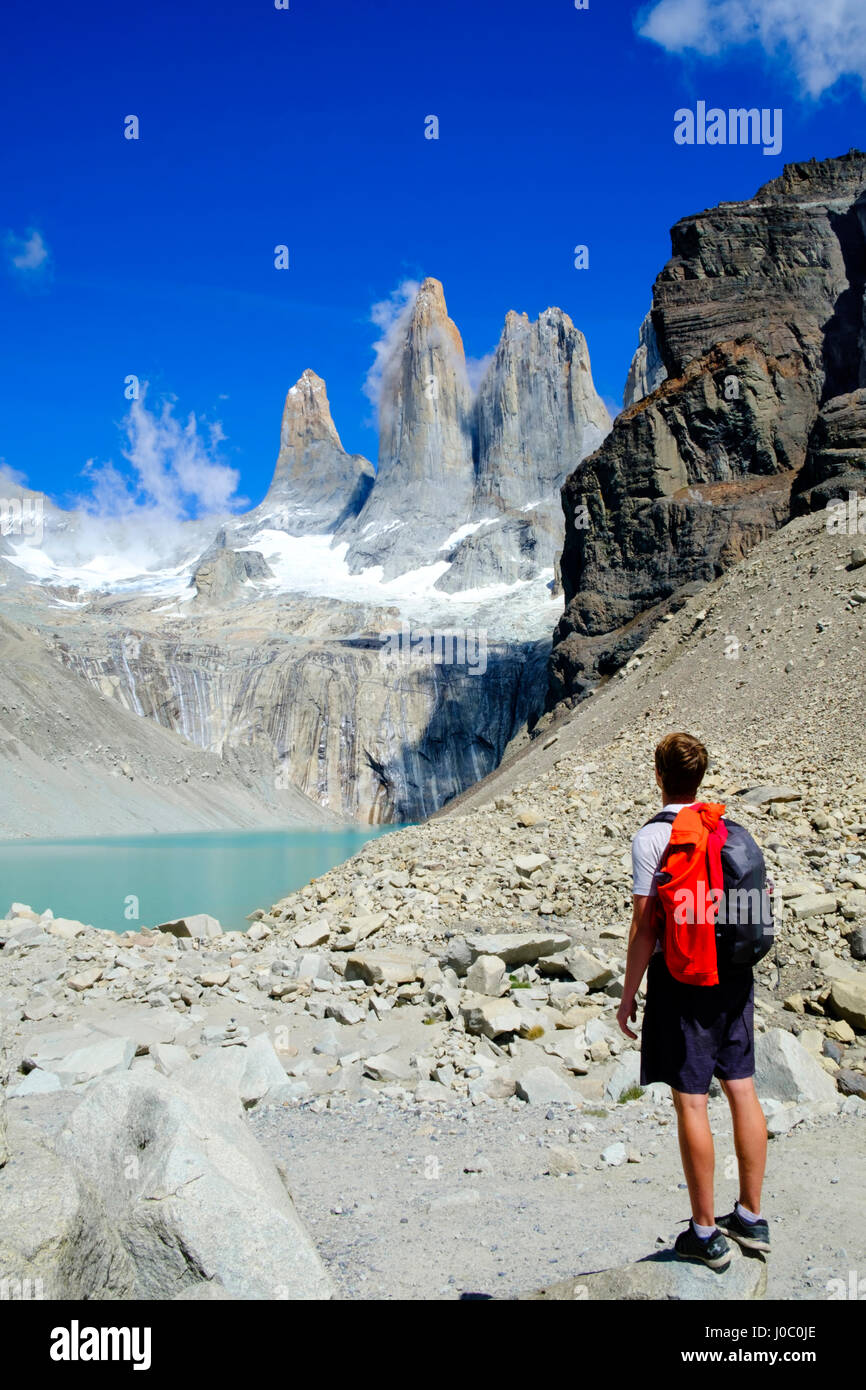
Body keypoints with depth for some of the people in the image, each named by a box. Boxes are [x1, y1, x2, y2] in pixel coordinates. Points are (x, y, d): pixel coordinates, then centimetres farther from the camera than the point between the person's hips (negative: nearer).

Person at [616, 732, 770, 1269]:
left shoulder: (651, 838, -12)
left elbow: (645, 927, -14)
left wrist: (629, 995, -5)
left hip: (682, 977, -6)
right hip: (735, 973, 6)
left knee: (691, 1102, 2)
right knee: (742, 1089, 13)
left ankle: (706, 1235, 11)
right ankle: (751, 1217, 25)